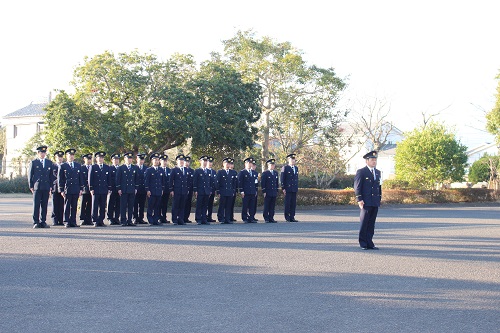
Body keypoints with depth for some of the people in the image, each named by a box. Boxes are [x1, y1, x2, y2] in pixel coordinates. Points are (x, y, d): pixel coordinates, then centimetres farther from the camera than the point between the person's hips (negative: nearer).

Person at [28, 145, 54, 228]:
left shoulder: (49, 162, 13)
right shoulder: (33, 162, 4)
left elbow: (51, 175, 15)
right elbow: (30, 175, 4)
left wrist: (51, 186, 7)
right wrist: (31, 186, -1)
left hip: (46, 187, 3)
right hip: (36, 187, -3)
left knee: (44, 205, 4)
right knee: (36, 205, -2)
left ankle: (43, 222, 9)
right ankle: (36, 222, 1)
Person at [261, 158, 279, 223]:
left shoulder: (276, 173, 15)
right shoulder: (265, 173, -4)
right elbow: (262, 183, -7)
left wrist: (277, 191, 14)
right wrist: (264, 192, -11)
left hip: (274, 193, 5)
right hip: (267, 193, -5)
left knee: (272, 206, 5)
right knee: (266, 206, -2)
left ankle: (271, 218, 9)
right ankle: (266, 219, 2)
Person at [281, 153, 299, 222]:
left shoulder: (296, 168, 16)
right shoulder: (285, 168, -3)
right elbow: (282, 179, -5)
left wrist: (297, 187, 14)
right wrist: (283, 188, -10)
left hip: (294, 189, 6)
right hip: (288, 189, -6)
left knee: (293, 204, 4)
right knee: (287, 203, -3)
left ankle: (292, 217, 8)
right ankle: (287, 218, 3)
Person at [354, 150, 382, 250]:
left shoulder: (378, 172, 17)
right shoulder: (361, 172, -4)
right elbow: (357, 187, -8)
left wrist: (379, 199, 15)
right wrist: (359, 200, -14)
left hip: (375, 203, 6)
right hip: (366, 202, -6)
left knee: (371, 224, 7)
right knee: (364, 223, 0)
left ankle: (369, 243, 11)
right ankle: (363, 243, 6)